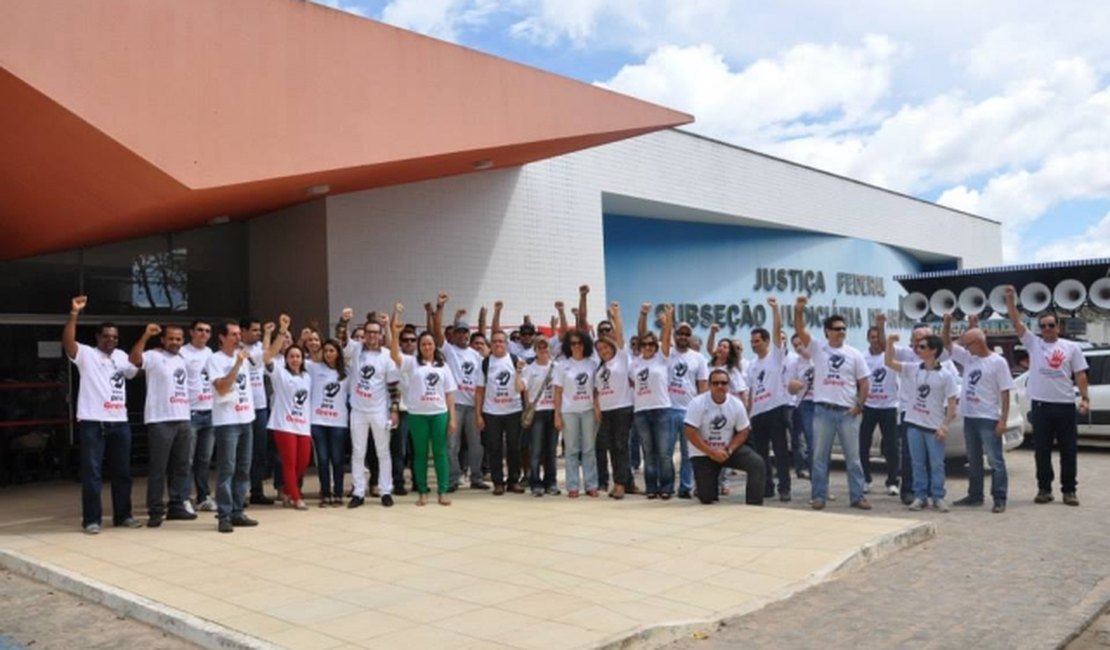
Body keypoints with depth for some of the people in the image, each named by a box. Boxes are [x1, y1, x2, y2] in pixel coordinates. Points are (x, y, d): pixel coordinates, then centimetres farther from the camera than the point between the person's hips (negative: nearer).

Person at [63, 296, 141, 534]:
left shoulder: (122, 357, 16)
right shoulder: (86, 354, -1)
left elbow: (139, 369, 29)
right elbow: (68, 341, -19)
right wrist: (74, 313, -28)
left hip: (119, 423, 6)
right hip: (92, 422, -5)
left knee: (122, 471, 11)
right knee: (92, 472, -2)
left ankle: (123, 515, 21)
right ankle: (91, 519, 4)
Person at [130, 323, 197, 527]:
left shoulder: (182, 359, 17)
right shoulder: (154, 356, -5)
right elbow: (134, 359, -27)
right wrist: (146, 335, -36)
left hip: (183, 420, 7)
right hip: (160, 421, -7)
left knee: (182, 466, 11)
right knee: (158, 468, -2)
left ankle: (177, 506, 20)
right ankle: (155, 511, 4)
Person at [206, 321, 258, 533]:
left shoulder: (243, 355, 13)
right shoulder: (215, 359, -8)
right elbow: (222, 387, -19)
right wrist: (238, 363, -20)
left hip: (246, 420, 7)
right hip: (227, 422, -7)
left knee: (243, 470, 10)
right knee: (226, 470, -6)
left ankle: (237, 512, 17)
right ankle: (224, 516, -2)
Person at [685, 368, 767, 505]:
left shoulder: (736, 404, -8)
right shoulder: (697, 403, -18)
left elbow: (743, 432, -2)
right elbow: (690, 433, -20)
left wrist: (728, 450, -17)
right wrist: (712, 453, -21)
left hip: (728, 450, 3)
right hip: (702, 454, -3)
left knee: (757, 464, -20)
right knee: (707, 498, -3)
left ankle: (754, 504, -14)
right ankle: (708, 483, 33)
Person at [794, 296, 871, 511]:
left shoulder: (854, 354, 5)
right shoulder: (818, 349, 2)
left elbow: (863, 382, 6)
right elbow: (800, 330, -11)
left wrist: (859, 405, -5)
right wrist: (799, 310, -26)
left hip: (848, 412, 1)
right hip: (823, 410, -1)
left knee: (853, 456, 6)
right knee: (820, 455, 4)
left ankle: (857, 496, 14)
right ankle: (819, 495, 12)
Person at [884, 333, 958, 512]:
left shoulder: (946, 375, -8)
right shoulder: (913, 369, 3)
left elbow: (952, 403, -7)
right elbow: (888, 362, 3)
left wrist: (945, 426, -12)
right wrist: (890, 343, -11)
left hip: (935, 426, -4)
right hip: (914, 423, 4)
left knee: (936, 464, 5)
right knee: (917, 463, 9)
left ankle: (938, 497, 15)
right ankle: (919, 496, 17)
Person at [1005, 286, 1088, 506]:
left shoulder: (1071, 347, 5)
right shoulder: (1033, 343, 5)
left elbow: (1080, 375, 5)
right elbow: (1016, 322, -3)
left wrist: (1085, 398, -5)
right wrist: (1010, 299, -13)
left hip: (1066, 405, 0)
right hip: (1041, 405, 0)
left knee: (1068, 450, 6)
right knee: (1041, 450, 5)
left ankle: (1069, 490, 15)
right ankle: (1044, 488, 15)